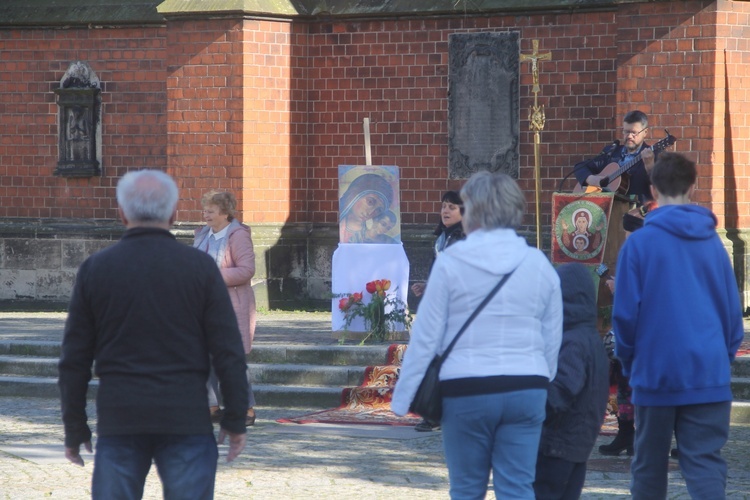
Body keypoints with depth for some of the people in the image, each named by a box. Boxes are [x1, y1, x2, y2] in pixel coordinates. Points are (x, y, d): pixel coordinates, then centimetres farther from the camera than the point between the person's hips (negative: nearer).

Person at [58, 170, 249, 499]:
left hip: (119, 422, 1)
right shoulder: (200, 268, -2)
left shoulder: (94, 269, 1)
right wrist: (235, 420, 3)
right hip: (186, 422, -1)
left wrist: (74, 428, 10)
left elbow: (74, 360, 3)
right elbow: (228, 352, -4)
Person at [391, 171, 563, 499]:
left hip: (466, 389, -2)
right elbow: (553, 340, 9)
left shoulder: (451, 263, -5)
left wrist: (402, 398, 2)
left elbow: (425, 337, -4)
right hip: (526, 390, 2)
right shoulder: (539, 265, 5)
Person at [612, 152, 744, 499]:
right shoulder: (712, 242, 3)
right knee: (705, 465, -3)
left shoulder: (639, 243, -6)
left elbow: (625, 314, -6)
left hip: (656, 374, -1)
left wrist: (628, 361, 9)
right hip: (708, 375, 1)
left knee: (649, 467, 13)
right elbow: (732, 309, 7)